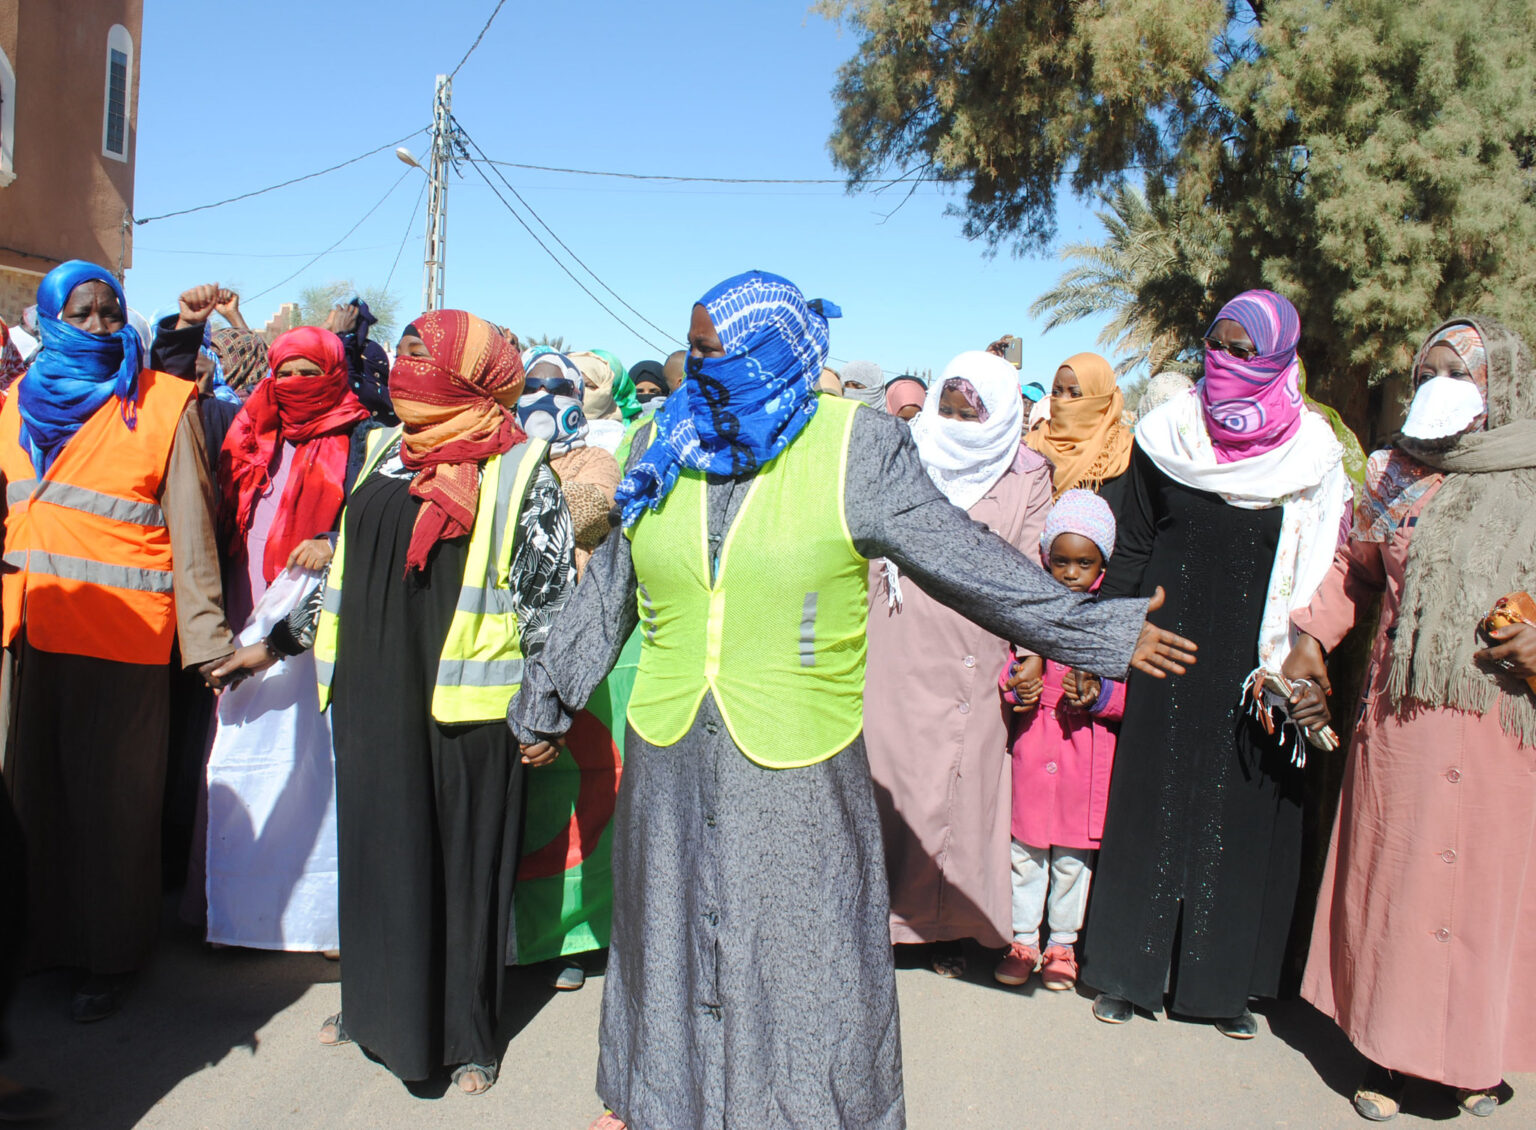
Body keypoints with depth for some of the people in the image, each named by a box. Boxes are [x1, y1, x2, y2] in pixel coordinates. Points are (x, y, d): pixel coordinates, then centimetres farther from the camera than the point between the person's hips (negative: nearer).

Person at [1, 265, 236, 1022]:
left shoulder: (162, 404, -2)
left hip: (122, 633, -4)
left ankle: (108, 956, 17)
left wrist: (207, 639, -9)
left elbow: (190, 525, -5)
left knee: (111, 795, 3)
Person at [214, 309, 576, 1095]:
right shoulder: (383, 455, 13)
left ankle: (464, 1032, 21)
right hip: (374, 697, 6)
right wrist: (279, 641, 21)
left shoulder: (518, 471, -5)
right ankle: (379, 1004, 33)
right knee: (377, 852, 13)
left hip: (465, 704, -5)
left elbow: (550, 597, -7)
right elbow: (347, 570, 21)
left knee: (463, 860, 5)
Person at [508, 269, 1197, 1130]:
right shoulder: (667, 449, 5)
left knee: (799, 956, 9)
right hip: (670, 756, 4)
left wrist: (1103, 634, -4)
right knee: (671, 934, 19)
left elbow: (966, 559, -4)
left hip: (795, 766, -4)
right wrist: (550, 701, 21)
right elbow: (609, 593, 14)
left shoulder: (855, 447, -7)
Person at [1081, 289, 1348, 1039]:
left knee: (1243, 813, 5)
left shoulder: (1311, 450, 0)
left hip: (1255, 659, 0)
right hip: (1167, 644, 0)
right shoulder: (1167, 435, 1)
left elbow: (1319, 570, 2)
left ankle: (1223, 980, 19)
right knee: (1152, 800, 5)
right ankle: (1129, 969, 16)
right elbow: (1132, 548, 4)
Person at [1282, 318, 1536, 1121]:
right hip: (1404, 717, 2)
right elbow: (1355, 569, 19)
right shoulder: (1395, 475, 9)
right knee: (1393, 874, 6)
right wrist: (1311, 636, 5)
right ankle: (1386, 1049, 20)